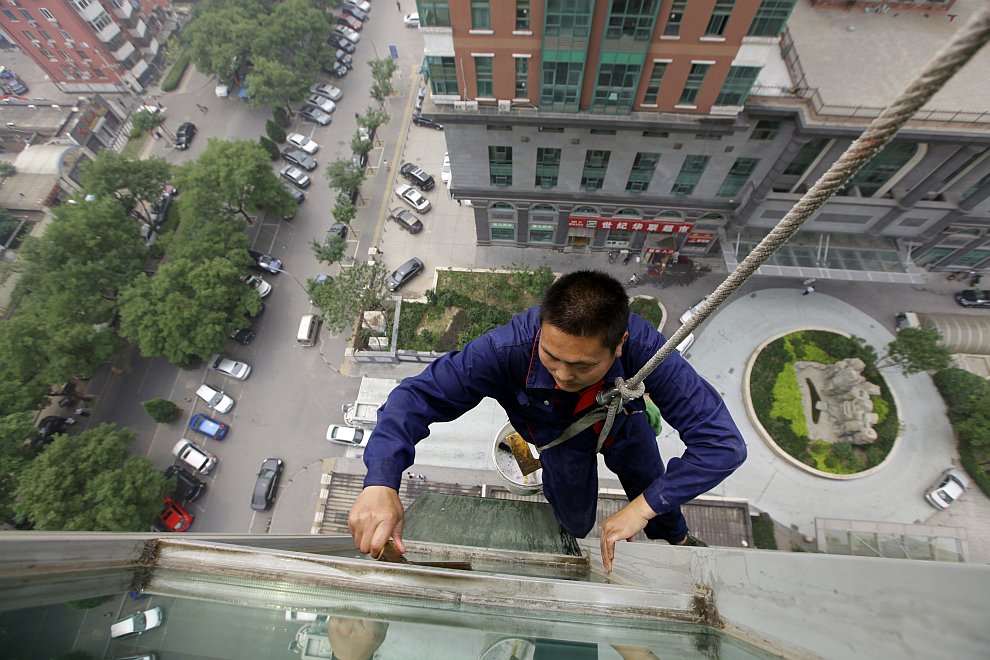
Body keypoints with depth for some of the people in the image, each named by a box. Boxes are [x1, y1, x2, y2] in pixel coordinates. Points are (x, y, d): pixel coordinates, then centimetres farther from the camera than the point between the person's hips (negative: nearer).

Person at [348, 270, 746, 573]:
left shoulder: (644, 348, -44)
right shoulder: (508, 349, -45)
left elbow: (723, 442, -39)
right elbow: (418, 395, -40)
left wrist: (644, 506, -45)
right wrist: (381, 482, -55)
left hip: (624, 428, 1)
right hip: (561, 438, 0)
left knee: (654, 495, 26)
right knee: (576, 526, 19)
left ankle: (677, 539, 64)